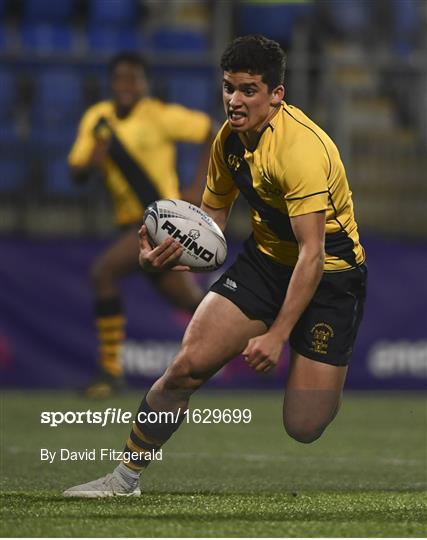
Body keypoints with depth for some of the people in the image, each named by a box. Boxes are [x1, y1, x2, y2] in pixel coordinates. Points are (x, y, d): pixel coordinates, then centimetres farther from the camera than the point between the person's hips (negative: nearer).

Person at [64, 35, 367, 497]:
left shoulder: (301, 148, -27)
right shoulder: (229, 139, -1)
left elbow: (312, 253, -28)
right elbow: (211, 218, 10)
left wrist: (277, 335, -30)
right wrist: (168, 253, -12)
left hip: (329, 272, -6)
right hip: (264, 256, 6)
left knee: (304, 429, -11)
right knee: (187, 366, -11)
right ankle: (127, 476, 4)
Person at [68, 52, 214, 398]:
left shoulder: (160, 116, -10)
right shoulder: (97, 119, 7)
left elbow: (212, 132, -4)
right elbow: (78, 174, 6)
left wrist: (199, 188, -8)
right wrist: (94, 158, -17)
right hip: (131, 223, 7)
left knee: (103, 272, -23)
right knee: (191, 302, 12)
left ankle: (111, 370, -16)